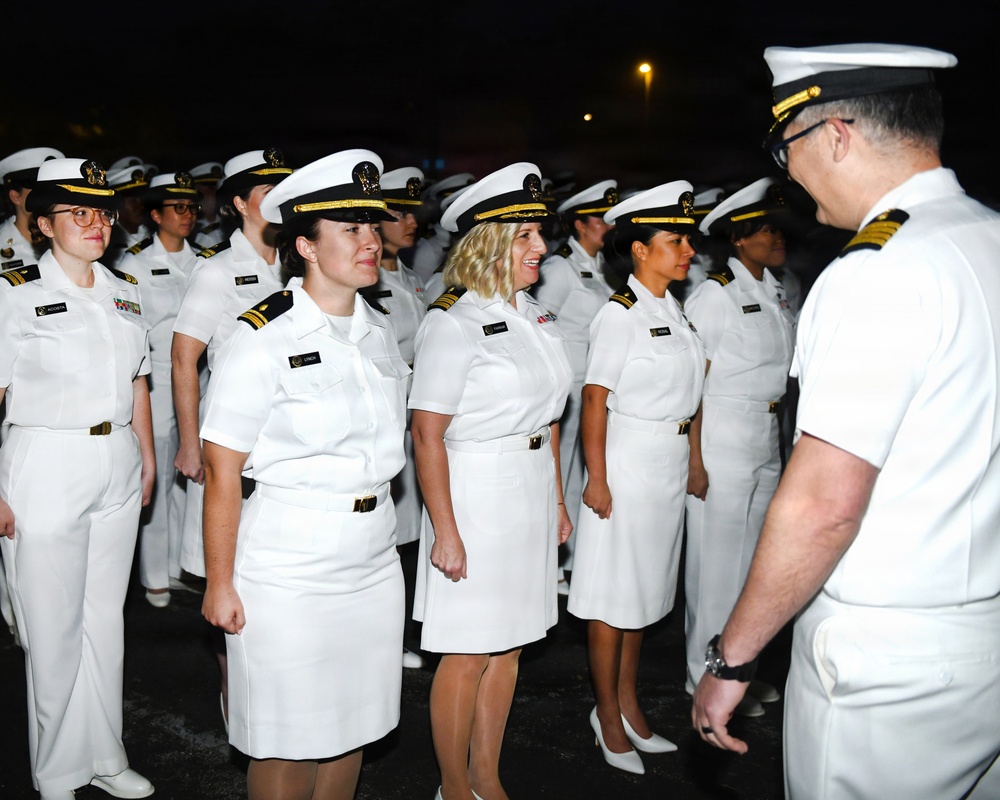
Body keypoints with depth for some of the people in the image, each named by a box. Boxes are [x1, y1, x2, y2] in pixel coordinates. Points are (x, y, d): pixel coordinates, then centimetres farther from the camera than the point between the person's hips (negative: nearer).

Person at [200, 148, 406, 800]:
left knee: (353, 726, 17)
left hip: (373, 566, 6)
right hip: (288, 575, -6)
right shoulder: (263, 341, -14)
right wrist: (220, 585, -12)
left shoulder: (381, 331, 6)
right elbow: (223, 474, -14)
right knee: (288, 743, 7)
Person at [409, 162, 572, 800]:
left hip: (532, 492, 8)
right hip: (475, 491, -7)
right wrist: (445, 531, -18)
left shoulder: (535, 314, 9)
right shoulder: (452, 323, -14)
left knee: (509, 644, 15)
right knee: (469, 652, 3)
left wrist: (557, 500, 16)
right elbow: (427, 435, -16)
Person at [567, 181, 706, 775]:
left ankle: (628, 703, 30)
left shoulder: (673, 310, 10)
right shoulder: (621, 314, -14)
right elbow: (595, 399, -15)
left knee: (647, 590, 16)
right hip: (629, 463, -8)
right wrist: (597, 479, -17)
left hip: (671, 465, 8)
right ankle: (608, 715, 18)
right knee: (616, 595, 3)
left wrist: (691, 461, 16)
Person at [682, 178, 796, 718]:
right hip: (721, 437, -8)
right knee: (717, 558, 2)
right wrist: (695, 461, -17)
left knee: (752, 554, 15)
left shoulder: (775, 292, 10)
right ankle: (709, 677, 17)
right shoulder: (716, 293, -13)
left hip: (767, 439, 8)